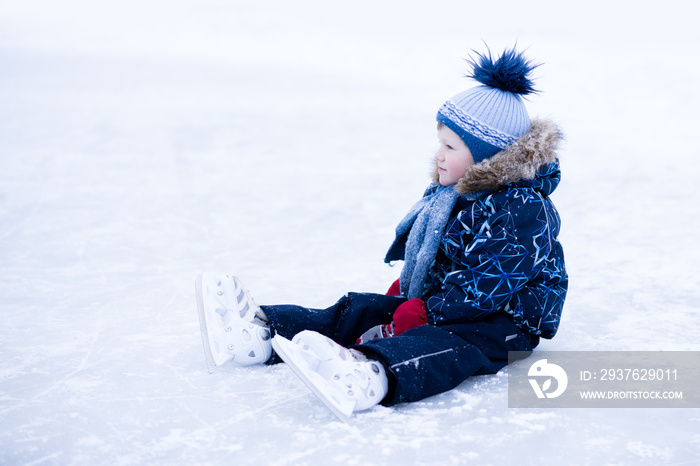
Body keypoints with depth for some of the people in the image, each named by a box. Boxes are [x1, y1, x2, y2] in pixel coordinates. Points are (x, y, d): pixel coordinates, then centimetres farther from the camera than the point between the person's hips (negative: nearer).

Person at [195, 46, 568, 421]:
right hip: (438, 300, 9)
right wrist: (404, 291, 7)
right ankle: (261, 331, -17)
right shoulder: (450, 194, 10)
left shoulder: (520, 210, -21)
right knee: (358, 310, -5)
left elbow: (487, 287, -27)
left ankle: (369, 378, -70)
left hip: (503, 322, -9)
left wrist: (422, 314, -27)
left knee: (443, 346, -39)